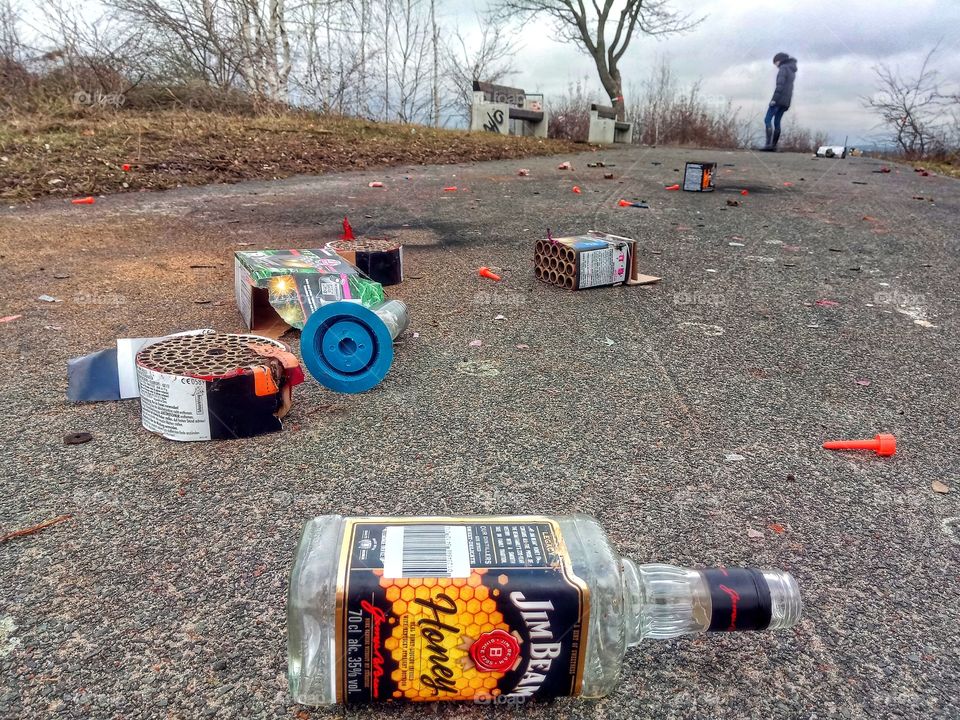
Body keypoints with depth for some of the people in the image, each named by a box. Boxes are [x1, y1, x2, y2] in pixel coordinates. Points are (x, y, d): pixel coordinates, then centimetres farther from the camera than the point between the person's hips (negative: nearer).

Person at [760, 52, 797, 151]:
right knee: (776, 122, 10)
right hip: (786, 101, 9)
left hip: (779, 99, -9)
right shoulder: (792, 71, 22)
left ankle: (769, 144, -24)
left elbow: (780, 85, -17)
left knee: (767, 120, -10)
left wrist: (774, 99, -20)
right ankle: (773, 146, 4)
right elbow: (789, 87, 20)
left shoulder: (783, 68, -6)